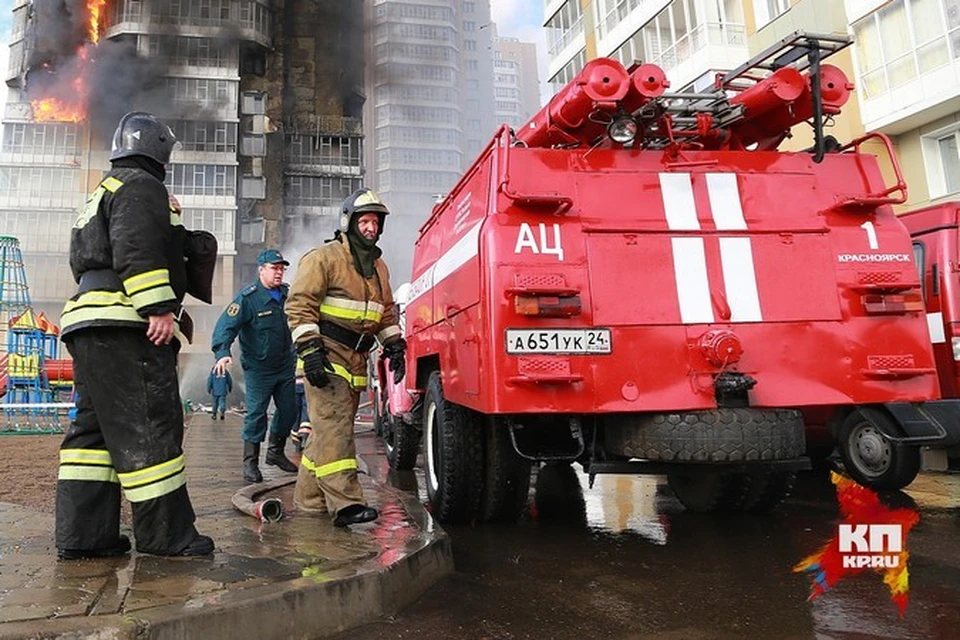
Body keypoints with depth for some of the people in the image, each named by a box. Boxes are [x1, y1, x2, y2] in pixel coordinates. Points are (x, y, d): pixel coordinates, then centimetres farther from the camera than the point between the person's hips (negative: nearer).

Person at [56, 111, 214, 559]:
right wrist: (159, 307, -23)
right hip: (124, 325, -11)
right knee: (150, 426, -8)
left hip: (86, 325, 11)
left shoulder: (101, 194, 31)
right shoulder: (141, 186, -1)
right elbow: (137, 249, -18)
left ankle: (82, 534, 11)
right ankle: (165, 534, -3)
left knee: (95, 426, 9)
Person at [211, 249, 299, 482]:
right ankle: (250, 462, 7)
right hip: (258, 368, -6)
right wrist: (222, 352, -36)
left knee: (288, 410, 11)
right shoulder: (248, 297, -15)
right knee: (256, 413, -5)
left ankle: (276, 452, 30)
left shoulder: (288, 294, 3)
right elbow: (226, 326, -23)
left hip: (285, 365, 6)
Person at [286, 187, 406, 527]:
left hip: (357, 360, 8)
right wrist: (309, 347, -20)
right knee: (334, 427, -13)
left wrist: (394, 345, 15)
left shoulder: (378, 267, 19)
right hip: (327, 357, -8)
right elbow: (299, 304, -11)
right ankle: (345, 503, -15)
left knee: (329, 428, 11)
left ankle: (309, 499, 20)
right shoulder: (324, 258, -5)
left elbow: (386, 311, 26)